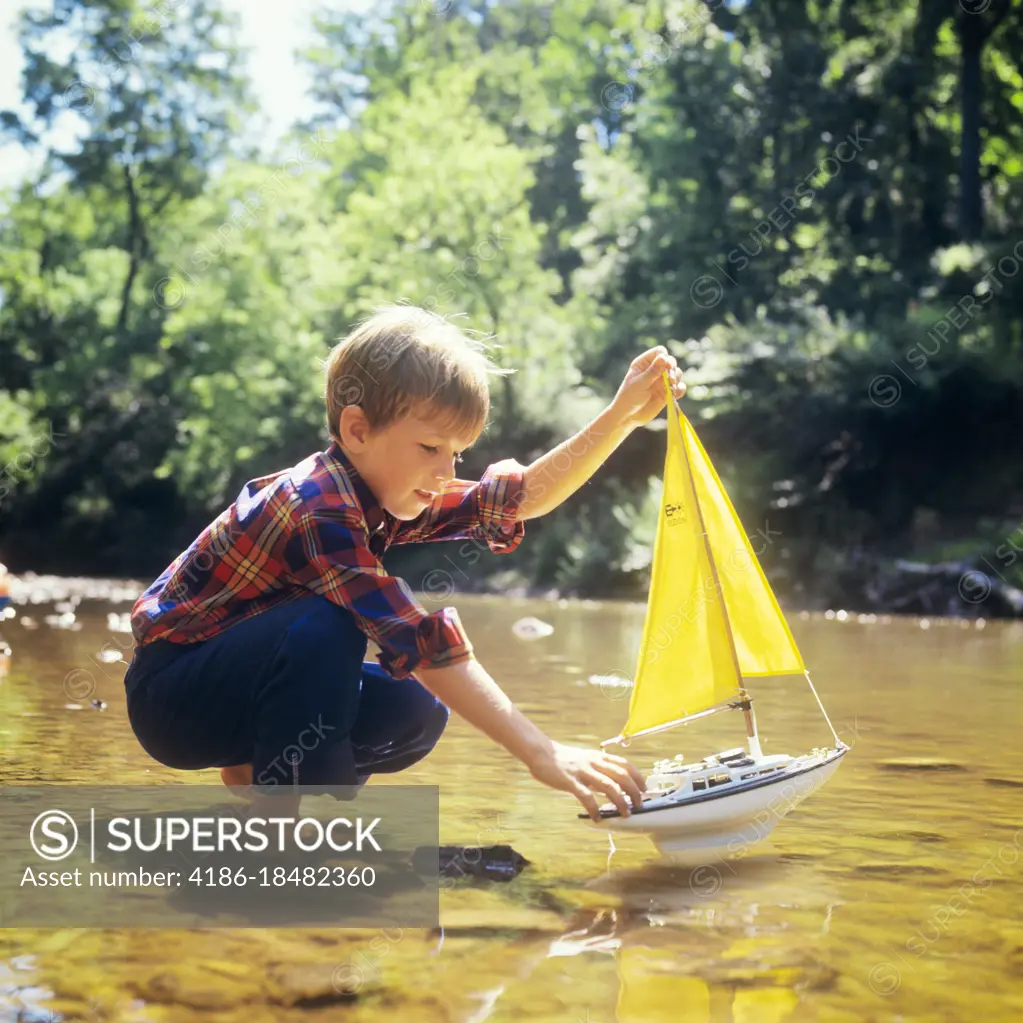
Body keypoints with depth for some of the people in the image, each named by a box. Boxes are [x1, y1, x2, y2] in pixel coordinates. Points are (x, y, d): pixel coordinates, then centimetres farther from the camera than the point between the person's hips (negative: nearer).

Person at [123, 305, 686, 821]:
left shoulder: (386, 493, -3)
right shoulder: (319, 509, -31)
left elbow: (521, 497, 2)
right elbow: (422, 642, -37)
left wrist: (623, 415, -7)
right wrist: (542, 754, -38)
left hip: (242, 681, 9)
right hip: (169, 689, -9)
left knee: (416, 715, -7)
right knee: (325, 627, -33)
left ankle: (256, 773, 13)